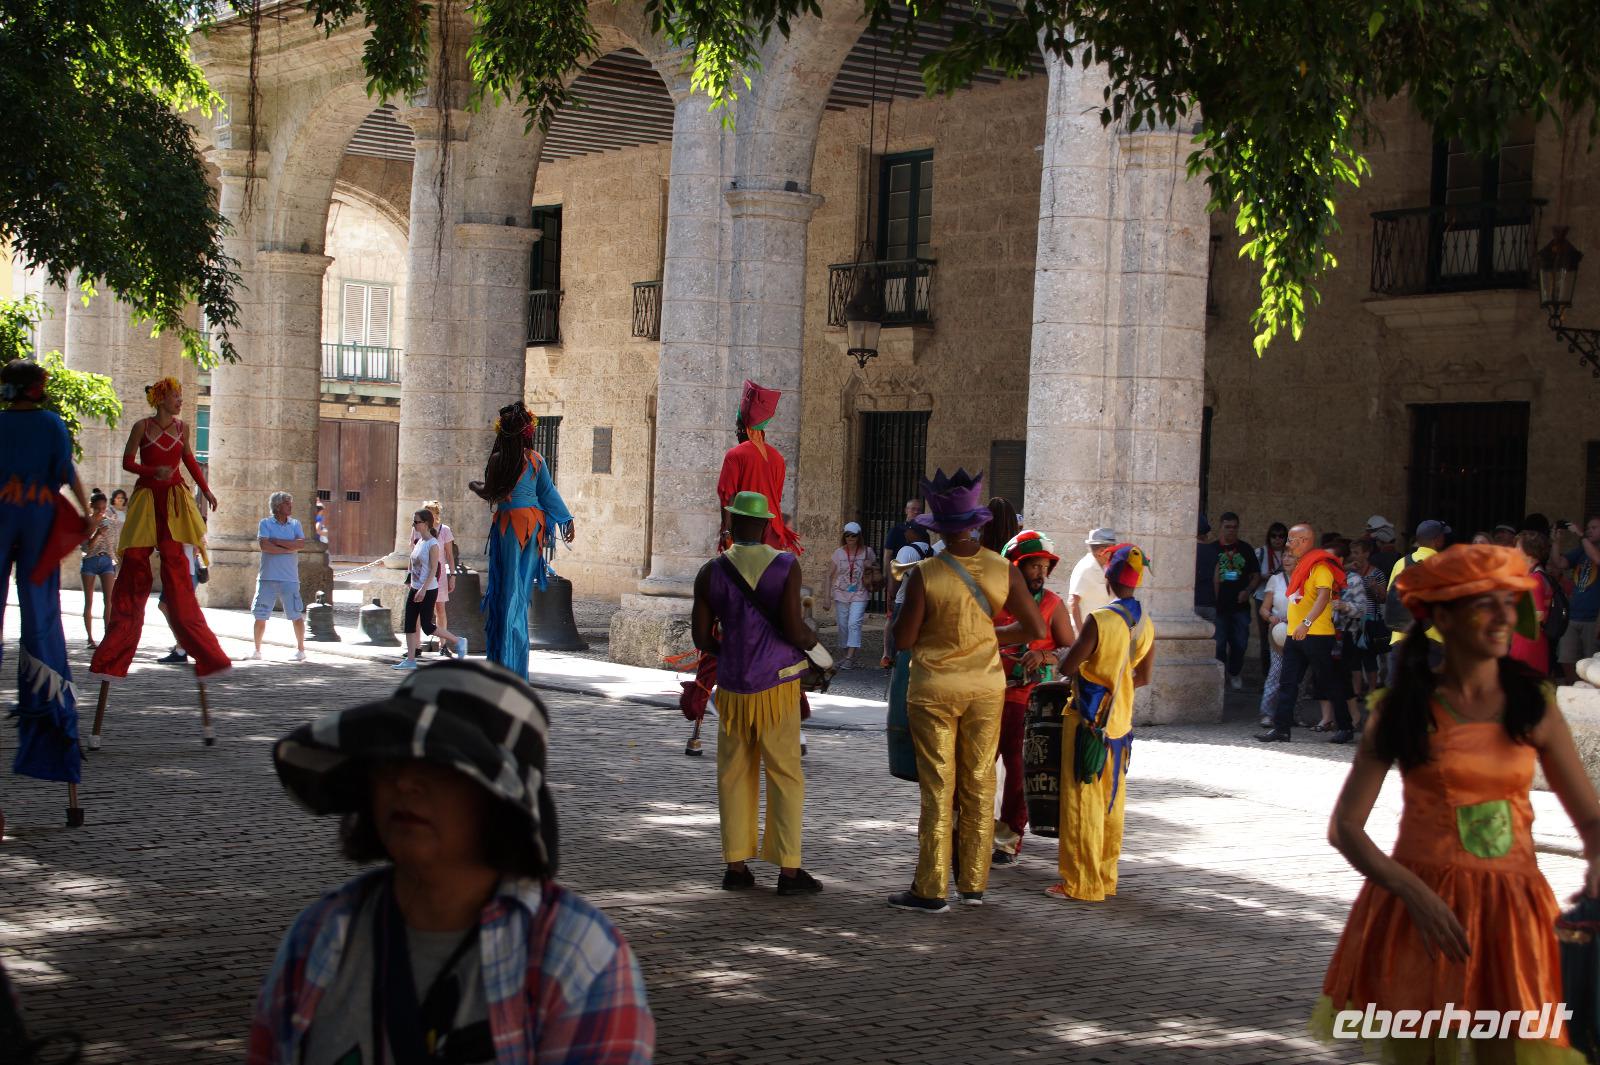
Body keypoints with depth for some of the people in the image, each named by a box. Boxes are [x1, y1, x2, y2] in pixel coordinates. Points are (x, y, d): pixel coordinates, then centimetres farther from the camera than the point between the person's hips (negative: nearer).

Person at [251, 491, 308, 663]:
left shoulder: (295, 524, 10)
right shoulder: (265, 523, 3)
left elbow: (301, 543, -7)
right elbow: (264, 545, -13)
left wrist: (277, 541, -9)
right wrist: (289, 548, -9)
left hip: (290, 579, 1)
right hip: (267, 577, -1)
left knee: (296, 615, -3)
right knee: (260, 616, 5)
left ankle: (300, 649, 8)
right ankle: (257, 650, 19)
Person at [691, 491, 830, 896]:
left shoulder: (710, 572, 0)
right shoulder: (786, 566, -7)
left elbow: (702, 638, 2)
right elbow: (793, 627, -14)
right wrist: (814, 645, 7)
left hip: (733, 686, 3)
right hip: (776, 684, -2)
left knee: (735, 775, 11)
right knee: (785, 775, 2)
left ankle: (736, 865, 12)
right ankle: (789, 869, 0)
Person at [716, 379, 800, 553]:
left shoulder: (735, 455, -7)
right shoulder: (777, 457, 8)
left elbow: (727, 496, -10)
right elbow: (777, 498, 14)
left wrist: (725, 531, -8)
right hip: (772, 531, 5)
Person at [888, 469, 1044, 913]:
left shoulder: (925, 575, -16)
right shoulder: (1003, 570, -7)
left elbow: (902, 639, -12)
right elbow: (1036, 630, -2)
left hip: (934, 689, -3)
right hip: (986, 686, 3)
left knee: (938, 787, 2)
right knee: (980, 783, 12)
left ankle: (931, 889, 5)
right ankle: (974, 884, 18)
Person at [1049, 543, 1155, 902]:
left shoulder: (1100, 620, -19)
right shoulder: (1146, 624, 3)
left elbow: (1067, 667, -13)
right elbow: (1143, 677, 11)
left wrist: (1086, 669, 7)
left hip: (1088, 721, -7)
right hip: (1120, 721, 7)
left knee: (1083, 801, 0)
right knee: (1112, 802, 14)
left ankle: (1081, 882, 3)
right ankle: (1106, 877, 22)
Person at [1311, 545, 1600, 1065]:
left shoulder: (1534, 706, 4)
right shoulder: (1404, 708, -2)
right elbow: (1344, 826, -5)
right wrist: (1415, 892, -19)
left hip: (1513, 915, 1)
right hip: (1420, 911, -1)